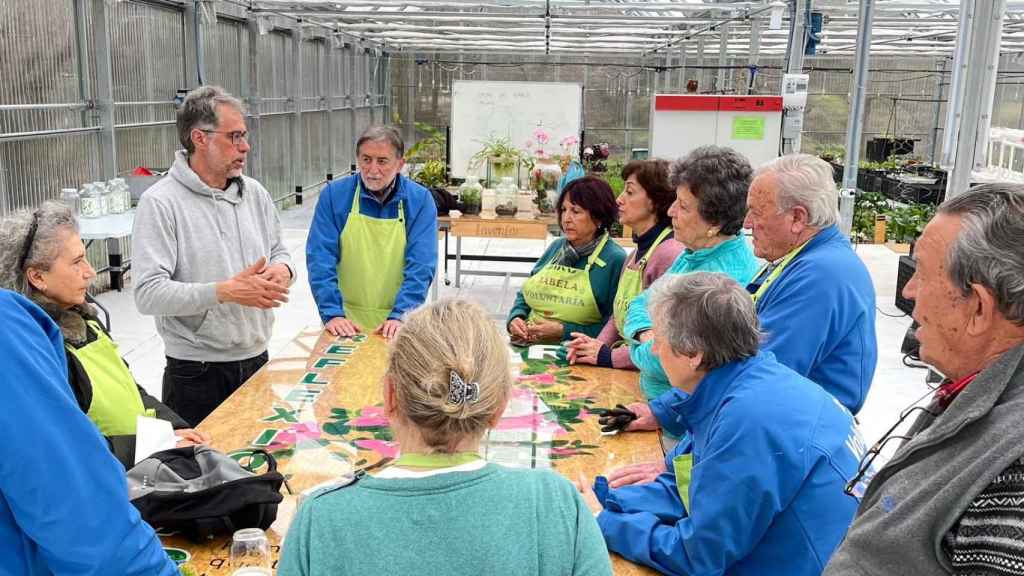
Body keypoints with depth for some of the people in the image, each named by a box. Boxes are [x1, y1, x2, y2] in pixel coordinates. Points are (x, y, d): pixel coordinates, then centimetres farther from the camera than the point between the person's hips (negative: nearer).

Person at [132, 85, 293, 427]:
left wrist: (282, 269, -7)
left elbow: (278, 251, 18)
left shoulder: (254, 193, 7)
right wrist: (227, 292, -26)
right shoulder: (160, 203, -13)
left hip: (257, 361, 6)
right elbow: (148, 294, -20)